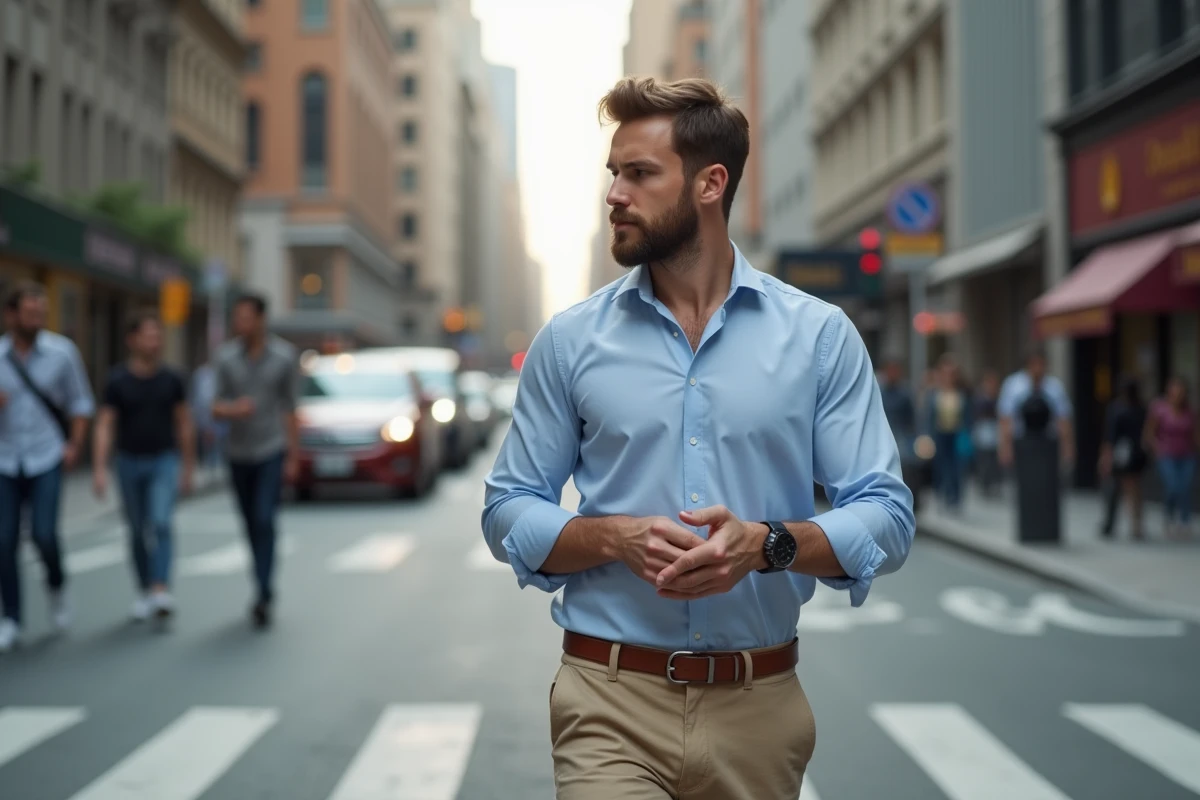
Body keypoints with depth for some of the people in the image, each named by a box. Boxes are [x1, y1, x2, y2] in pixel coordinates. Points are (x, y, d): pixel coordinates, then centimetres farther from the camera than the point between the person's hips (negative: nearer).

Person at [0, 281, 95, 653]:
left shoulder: (62, 352, -3)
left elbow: (80, 401, 7)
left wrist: (75, 444, -2)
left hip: (46, 459, -1)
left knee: (43, 534, -13)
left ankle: (57, 586, 19)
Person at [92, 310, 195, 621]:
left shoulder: (171, 379, -3)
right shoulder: (117, 382, -7)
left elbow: (184, 424, 5)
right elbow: (104, 427, -9)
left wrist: (188, 468, 6)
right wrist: (99, 470, -19)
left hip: (165, 461, 0)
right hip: (130, 463, 1)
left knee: (161, 524, -18)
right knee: (138, 531, 10)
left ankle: (162, 591, -24)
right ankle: (144, 592, 24)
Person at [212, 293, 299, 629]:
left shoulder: (285, 356, -7)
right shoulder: (226, 356, -4)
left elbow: (289, 408, -2)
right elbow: (216, 408, -2)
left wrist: (293, 458, -2)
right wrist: (231, 410, -27)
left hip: (272, 452, -3)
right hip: (239, 453, 3)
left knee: (265, 521, -15)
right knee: (251, 525, 11)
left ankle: (263, 595, -13)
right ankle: (265, 589, 27)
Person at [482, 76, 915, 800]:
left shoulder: (819, 334, -1)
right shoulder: (570, 340, 2)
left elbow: (887, 518, -2)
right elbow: (508, 515, 4)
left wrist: (767, 543, -20)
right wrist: (618, 536, -14)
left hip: (759, 707, 1)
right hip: (610, 702, 0)